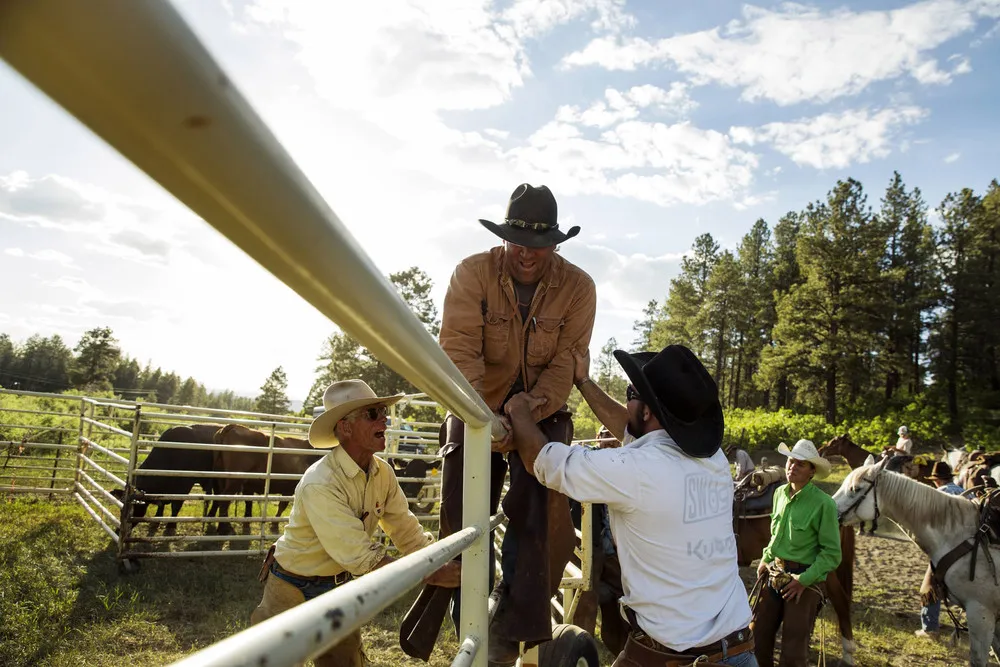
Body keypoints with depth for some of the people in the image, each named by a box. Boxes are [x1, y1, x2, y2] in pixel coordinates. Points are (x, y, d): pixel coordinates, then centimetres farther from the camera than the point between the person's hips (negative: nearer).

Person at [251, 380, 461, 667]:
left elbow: (407, 530, -6)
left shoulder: (383, 472, -10)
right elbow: (362, 555, -34)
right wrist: (432, 575, -35)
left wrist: (444, 564, -21)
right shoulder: (320, 484, -32)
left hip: (338, 584, 6)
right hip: (293, 588, -6)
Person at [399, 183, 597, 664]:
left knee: (536, 515, -13)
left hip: (542, 412, 1)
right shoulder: (472, 273, -15)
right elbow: (459, 352, -25)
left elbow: (566, 361, -15)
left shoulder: (578, 287, -10)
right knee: (463, 517, 4)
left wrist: (533, 408, -31)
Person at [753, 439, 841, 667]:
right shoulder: (779, 493, 3)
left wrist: (804, 580, -18)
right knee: (758, 636, 11)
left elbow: (832, 554, -13)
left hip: (805, 580, -5)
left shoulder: (824, 503, -17)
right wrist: (766, 559, 8)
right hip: (774, 574, 6)